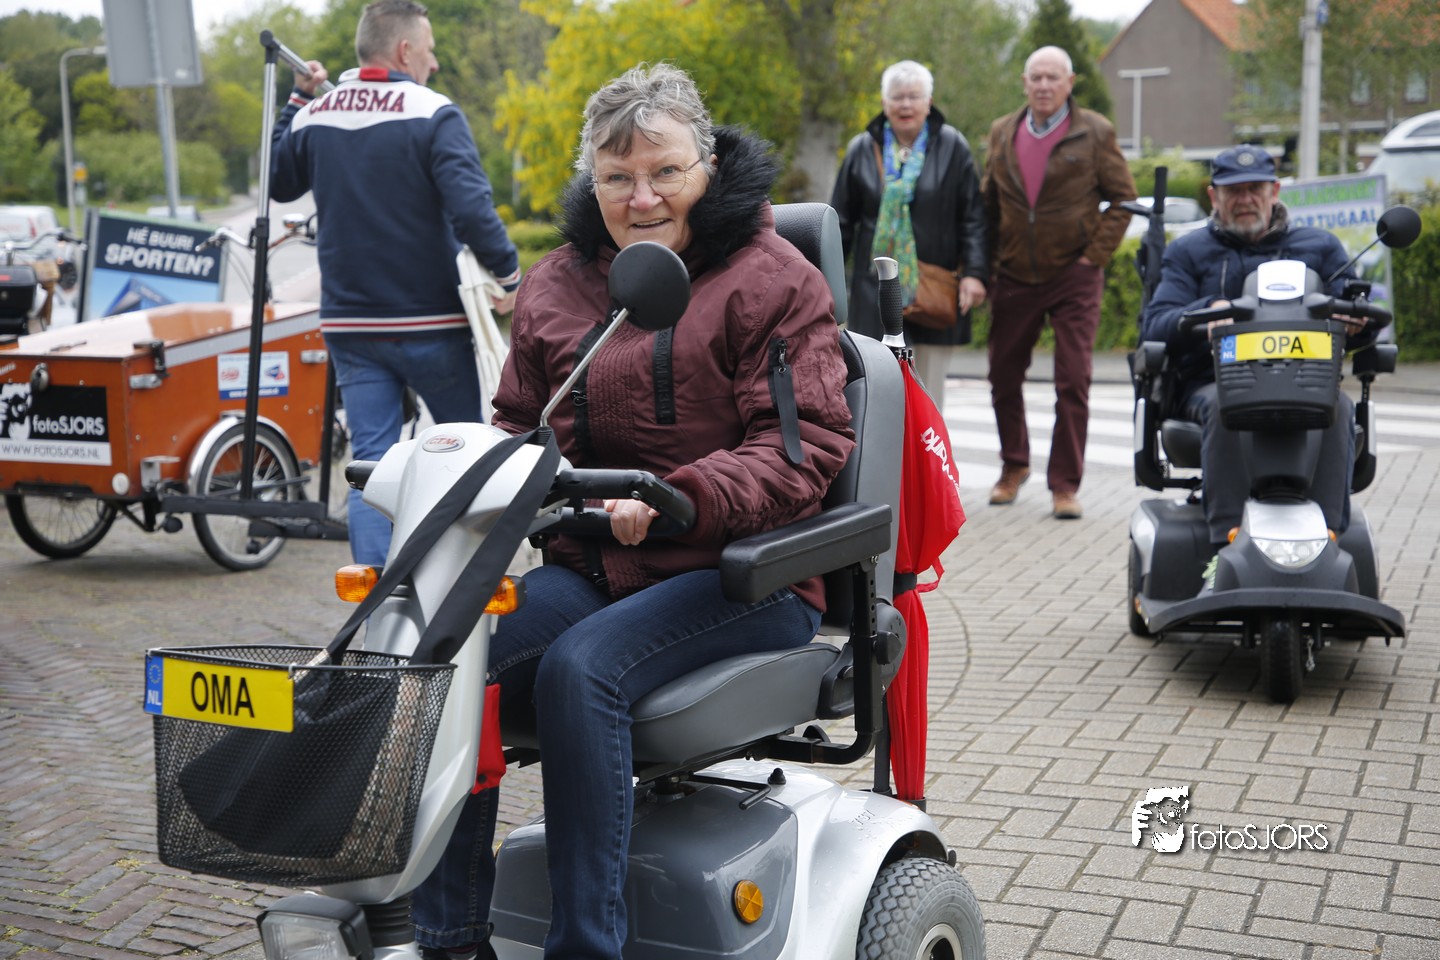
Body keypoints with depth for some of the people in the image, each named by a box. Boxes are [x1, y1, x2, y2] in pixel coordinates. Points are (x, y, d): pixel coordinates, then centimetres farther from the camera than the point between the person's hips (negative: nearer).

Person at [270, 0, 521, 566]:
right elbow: (470, 206, -23)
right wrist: (507, 272, -13)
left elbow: (278, 185, 23)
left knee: (370, 463, 4)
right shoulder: (433, 115, -11)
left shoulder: (312, 119, 6)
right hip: (430, 324, -4)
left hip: (350, 325, 4)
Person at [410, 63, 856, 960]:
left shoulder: (772, 278, -2)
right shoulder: (559, 284, 15)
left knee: (580, 668, -32)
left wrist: (675, 500, -27)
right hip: (592, 566, 5)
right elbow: (521, 424, 22)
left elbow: (805, 446, -12)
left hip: (739, 573, -5)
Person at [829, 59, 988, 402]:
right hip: (877, 290, 0)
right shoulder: (862, 150, 6)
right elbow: (841, 220, 10)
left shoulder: (952, 148, 2)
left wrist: (974, 272, -9)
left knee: (930, 390, 7)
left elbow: (972, 217, 1)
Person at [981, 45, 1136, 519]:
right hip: (1014, 277, 3)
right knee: (1004, 377, 11)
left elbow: (1123, 197, 2)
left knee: (1073, 383, -5)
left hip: (1074, 276, -3)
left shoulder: (1094, 133, -1)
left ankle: (1065, 484, 4)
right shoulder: (1002, 133, 9)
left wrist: (1095, 254, -7)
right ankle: (1013, 466, 31)